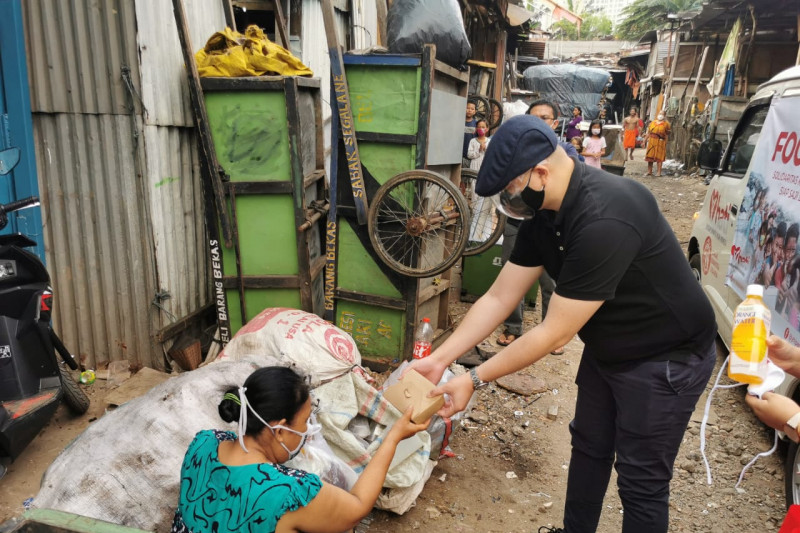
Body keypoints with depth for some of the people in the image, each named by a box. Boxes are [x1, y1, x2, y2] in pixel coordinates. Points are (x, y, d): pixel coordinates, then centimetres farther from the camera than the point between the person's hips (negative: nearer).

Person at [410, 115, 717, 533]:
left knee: (641, 481, 5)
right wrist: (439, 360, -8)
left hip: (666, 358, -8)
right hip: (606, 349, 8)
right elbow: (498, 298, -4)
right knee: (588, 447, 20)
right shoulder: (543, 212, -8)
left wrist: (475, 379, -23)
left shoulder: (604, 219, -35)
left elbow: (554, 333, -30)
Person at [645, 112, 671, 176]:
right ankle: (649, 171, 17)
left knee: (659, 157, -3)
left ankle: (659, 172, -1)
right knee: (650, 156, 6)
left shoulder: (665, 124, 3)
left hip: (660, 142, -4)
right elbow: (648, 132, 14)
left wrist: (665, 143, -5)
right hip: (651, 142, 4)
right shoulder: (652, 122, 13)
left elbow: (667, 135, 1)